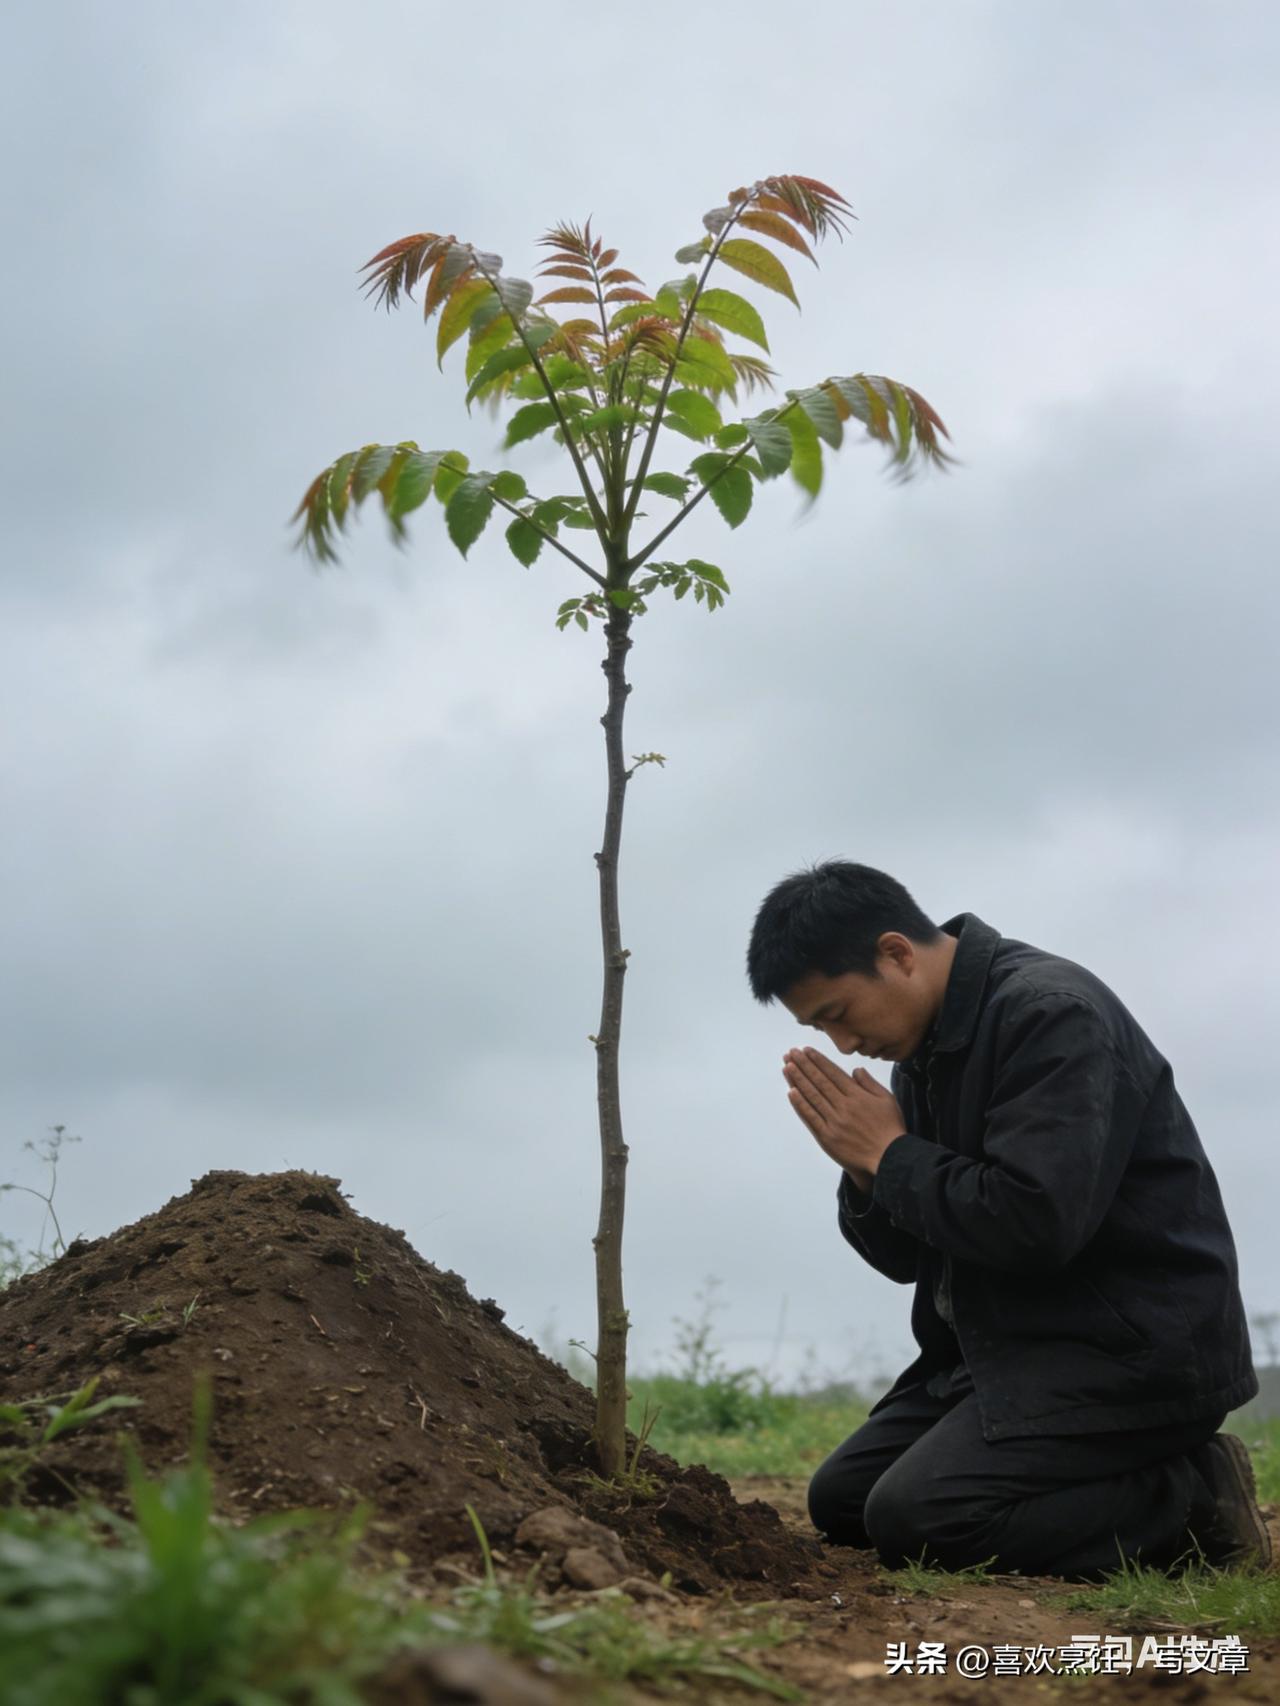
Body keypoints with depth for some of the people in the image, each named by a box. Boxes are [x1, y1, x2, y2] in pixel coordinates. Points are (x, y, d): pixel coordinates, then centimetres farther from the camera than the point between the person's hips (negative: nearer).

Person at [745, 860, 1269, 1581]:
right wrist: (864, 1169, -8)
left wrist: (890, 1154, -16)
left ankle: (1193, 1499, -6)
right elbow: (907, 1257, 12)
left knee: (913, 1519, -21)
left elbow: (1036, 1224, -30)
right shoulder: (925, 1049, 9)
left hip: (1131, 1351, -10)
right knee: (840, 1500, 7)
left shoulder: (1050, 1012, -19)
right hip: (1009, 1346, 10)